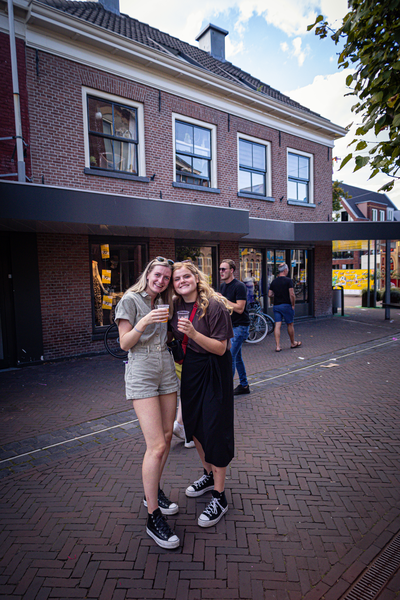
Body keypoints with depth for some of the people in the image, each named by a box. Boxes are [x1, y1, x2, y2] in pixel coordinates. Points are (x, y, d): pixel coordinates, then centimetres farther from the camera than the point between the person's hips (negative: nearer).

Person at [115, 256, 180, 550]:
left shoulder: (163, 303, 13)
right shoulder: (130, 300, -6)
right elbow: (125, 343, -10)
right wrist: (143, 323, -25)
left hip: (167, 370, 7)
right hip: (142, 373, -7)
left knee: (166, 438, 13)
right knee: (156, 445, -10)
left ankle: (153, 492, 35)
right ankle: (153, 518, 6)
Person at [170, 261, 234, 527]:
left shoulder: (214, 305, -18)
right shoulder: (177, 306, 1)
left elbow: (221, 348, -20)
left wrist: (193, 333, -32)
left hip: (214, 373, -7)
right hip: (190, 370, 7)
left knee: (214, 430, 0)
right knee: (193, 425, 18)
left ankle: (219, 497, 19)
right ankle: (209, 475, 42)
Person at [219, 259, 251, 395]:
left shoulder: (239, 286, -16)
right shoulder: (223, 286, 10)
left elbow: (239, 308, -23)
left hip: (240, 326, -9)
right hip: (230, 325, 9)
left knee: (230, 356, -10)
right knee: (237, 356, 15)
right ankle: (244, 385, 27)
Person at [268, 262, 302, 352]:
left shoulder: (274, 281, 8)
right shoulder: (288, 280, -8)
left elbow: (270, 294, 8)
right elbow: (292, 294, -14)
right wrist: (293, 305, -4)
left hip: (276, 305, 5)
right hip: (286, 305, -4)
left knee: (277, 325, 1)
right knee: (290, 324, 11)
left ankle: (278, 346, -2)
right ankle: (293, 343, 27)